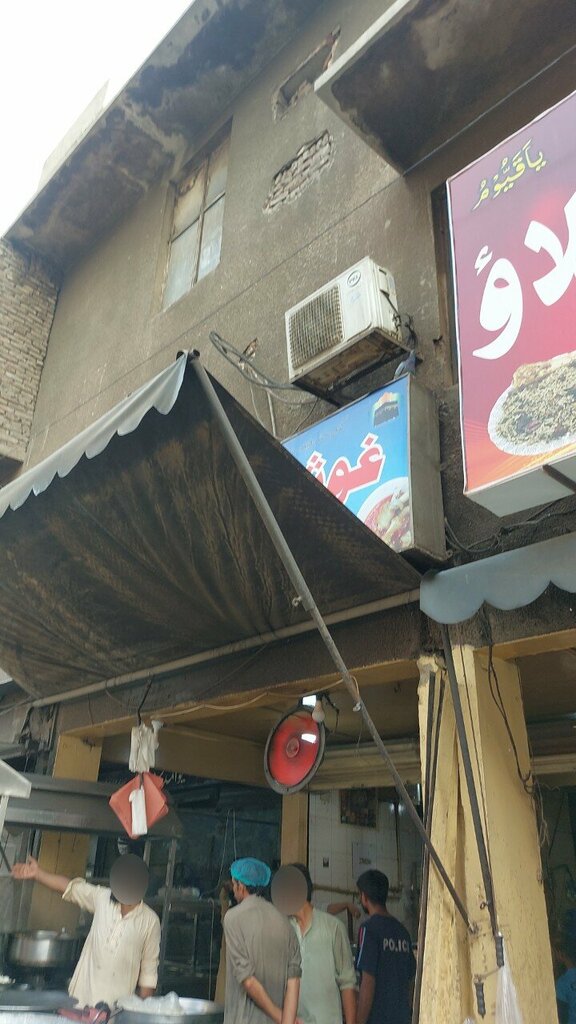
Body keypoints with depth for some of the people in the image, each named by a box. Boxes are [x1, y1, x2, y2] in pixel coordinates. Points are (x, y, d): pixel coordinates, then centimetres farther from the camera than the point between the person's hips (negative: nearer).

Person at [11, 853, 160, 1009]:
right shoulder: (102, 898, 0)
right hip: (83, 995, 2)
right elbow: (70, 886, -1)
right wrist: (38, 873, -10)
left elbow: (149, 968, 2)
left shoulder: (150, 920, -4)